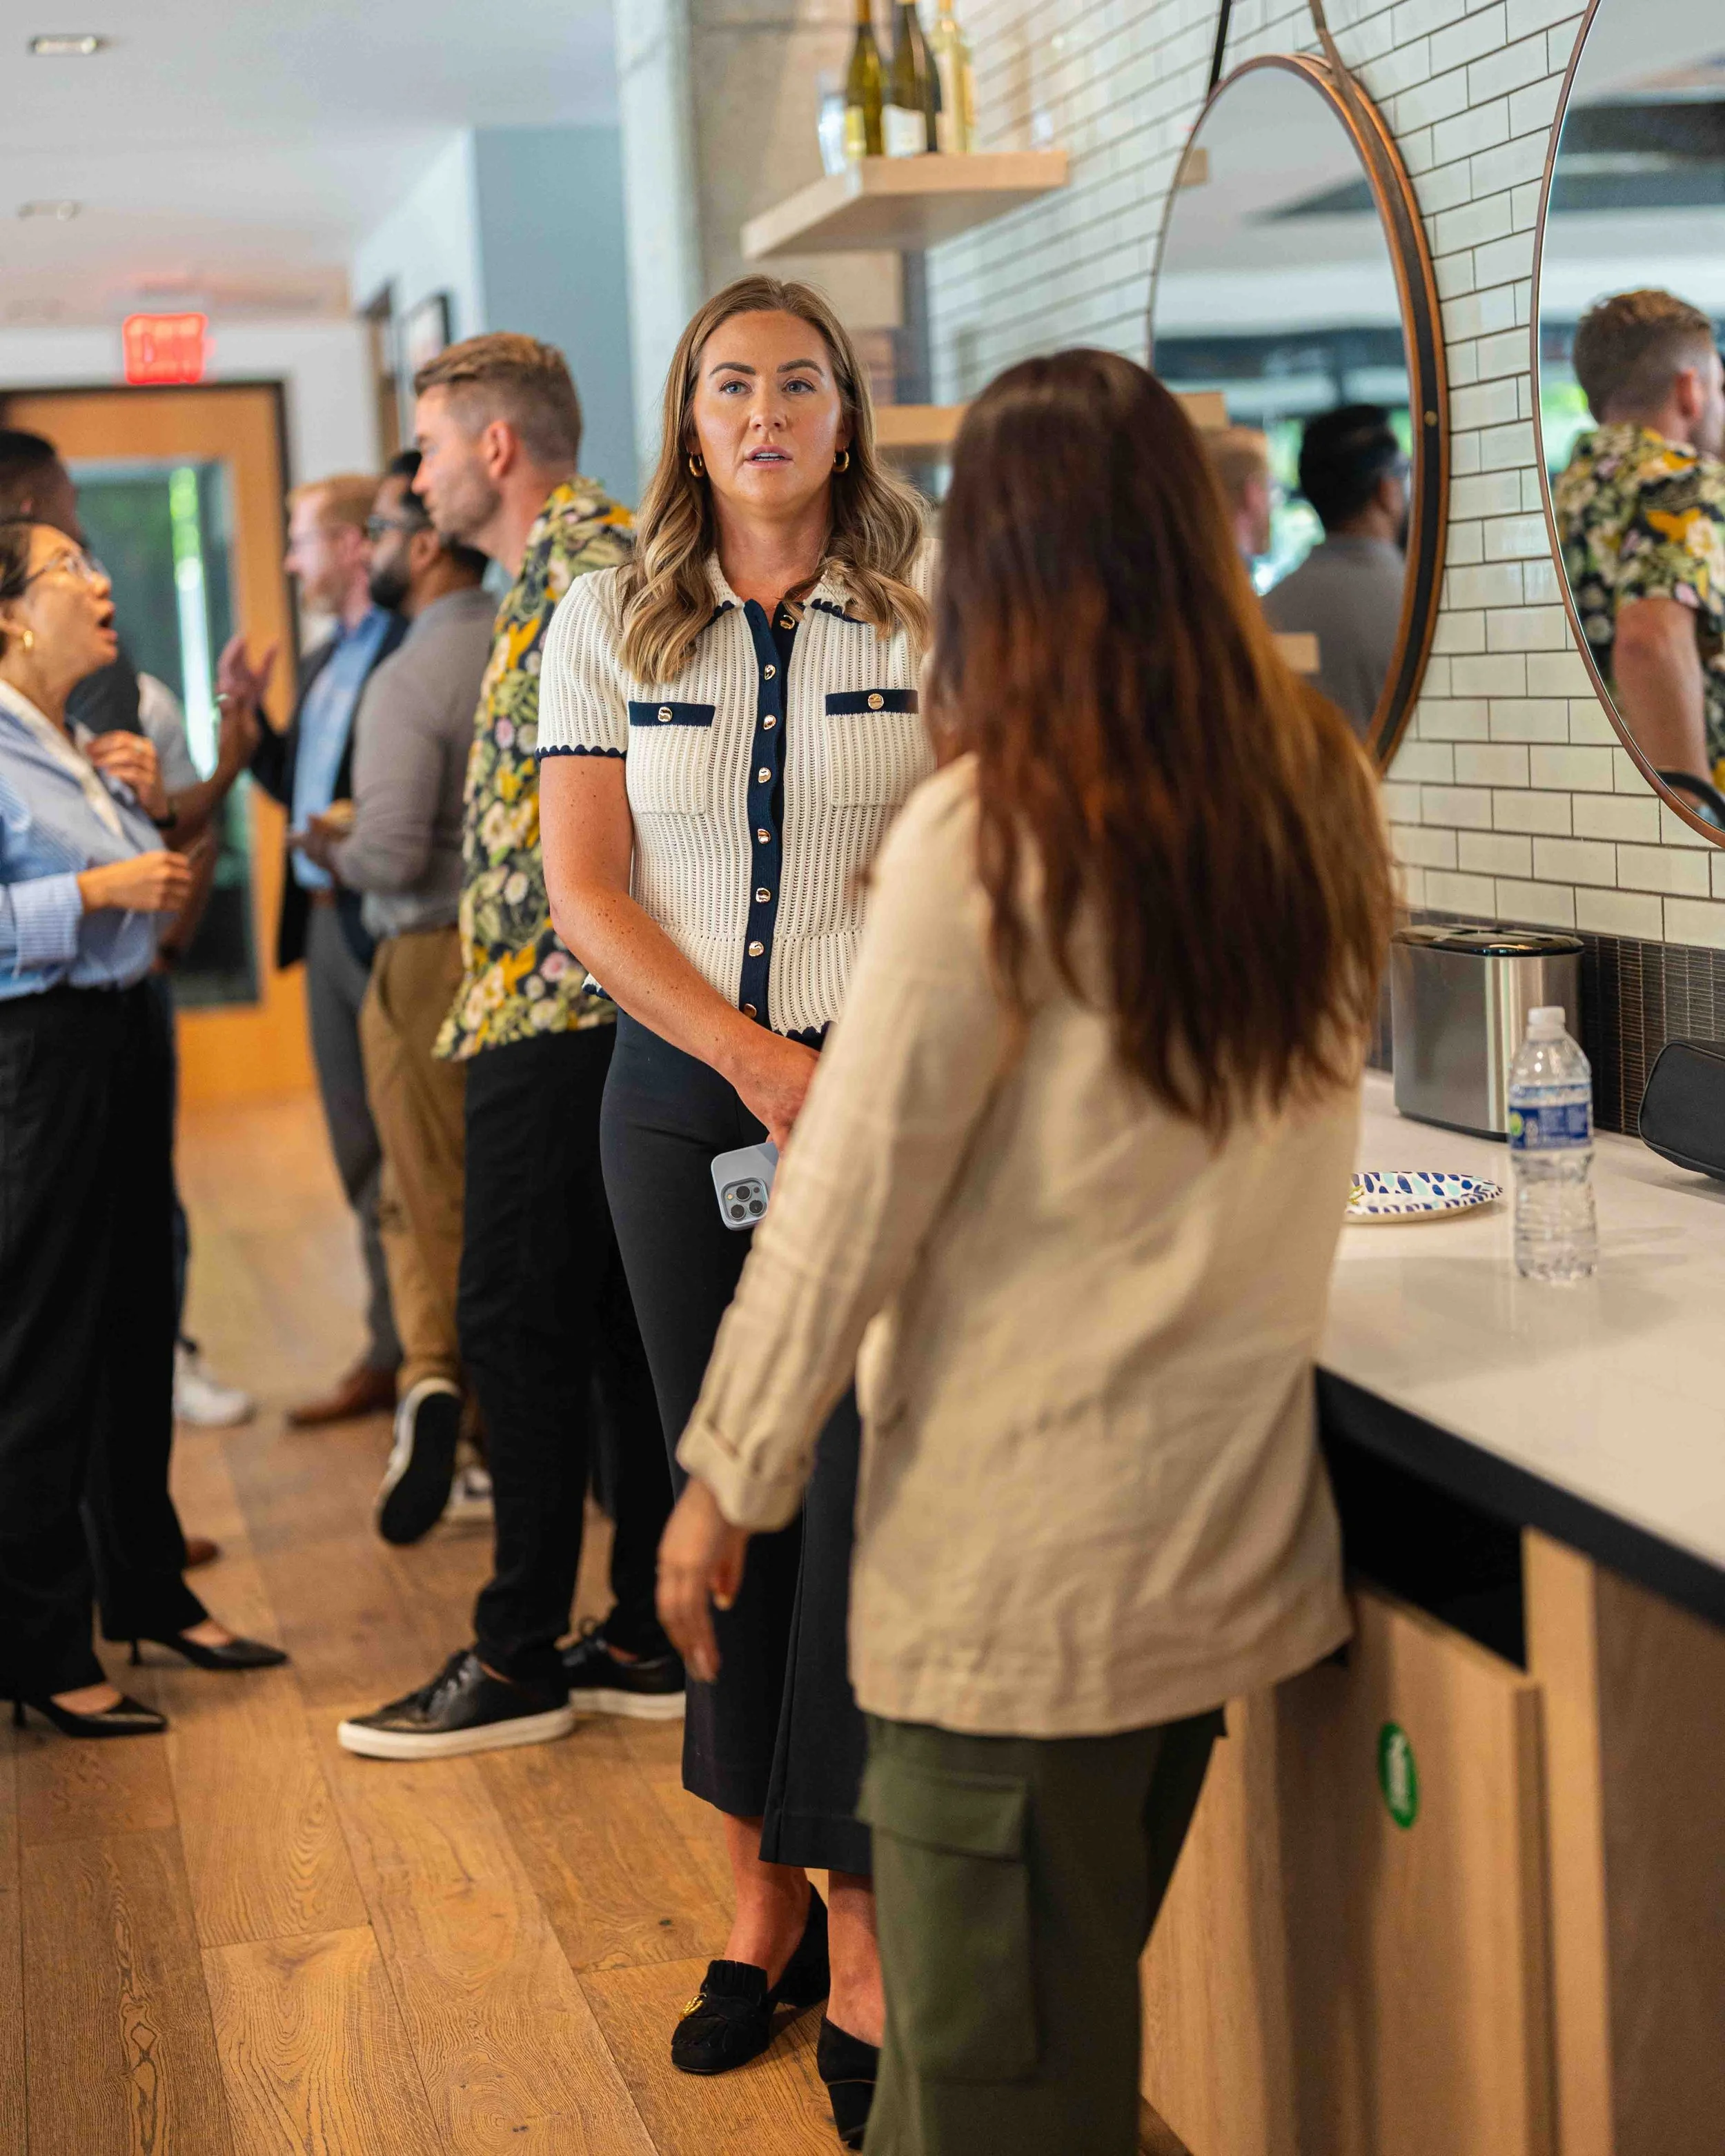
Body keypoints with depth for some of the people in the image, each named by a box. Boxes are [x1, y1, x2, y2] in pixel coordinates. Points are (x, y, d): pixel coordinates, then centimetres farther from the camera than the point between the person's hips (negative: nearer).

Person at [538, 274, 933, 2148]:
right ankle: (762, 1897, 20)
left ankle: (864, 1941, 5)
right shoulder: (611, 624, 7)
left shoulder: (934, 607, 3)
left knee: (869, 1492, -6)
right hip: (684, 1099, 2)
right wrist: (754, 1059, -10)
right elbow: (586, 889, 1)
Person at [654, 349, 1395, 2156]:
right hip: (1234, 1517, 7)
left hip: (1021, 1551, -6)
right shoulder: (1320, 792, 1)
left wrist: (727, 1477, -3)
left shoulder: (989, 834, -16)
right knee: (1081, 1999, 22)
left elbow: (849, 1200, -13)